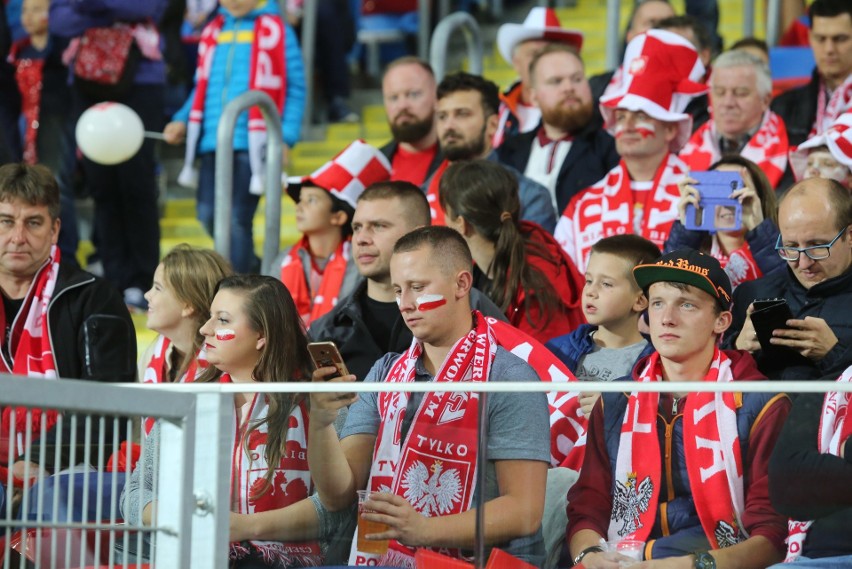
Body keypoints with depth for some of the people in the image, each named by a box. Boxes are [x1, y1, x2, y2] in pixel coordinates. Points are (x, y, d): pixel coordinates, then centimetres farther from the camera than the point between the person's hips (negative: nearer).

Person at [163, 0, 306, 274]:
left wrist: (286, 138, -9)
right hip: (213, 143, 5)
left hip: (252, 145, -5)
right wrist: (182, 120, 5)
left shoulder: (276, 31, -1)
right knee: (208, 215, 4)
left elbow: (296, 89, 0)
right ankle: (250, 267, 27)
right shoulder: (213, 31, 12)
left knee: (237, 218, -8)